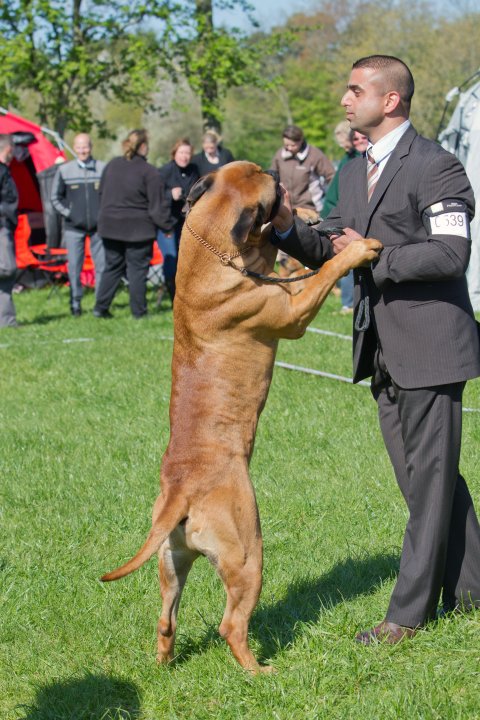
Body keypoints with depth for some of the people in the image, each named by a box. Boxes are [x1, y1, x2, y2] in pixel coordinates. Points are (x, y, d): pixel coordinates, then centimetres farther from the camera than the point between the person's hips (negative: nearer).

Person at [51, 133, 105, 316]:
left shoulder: (103, 168, -1)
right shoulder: (64, 170, 2)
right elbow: (55, 197, 10)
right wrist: (67, 213, -1)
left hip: (99, 225, 0)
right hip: (74, 227, 0)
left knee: (102, 265, 2)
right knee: (74, 267, 1)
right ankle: (75, 303, 10)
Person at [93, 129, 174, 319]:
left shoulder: (112, 165, 6)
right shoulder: (149, 172, -12)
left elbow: (102, 194, 16)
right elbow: (158, 204, -11)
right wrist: (167, 225, 0)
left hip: (110, 226, 5)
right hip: (138, 229, -5)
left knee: (112, 267, 13)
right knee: (137, 269, 3)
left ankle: (101, 307, 9)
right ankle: (138, 311, 5)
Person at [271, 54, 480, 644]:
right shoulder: (353, 172, 15)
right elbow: (331, 250, 17)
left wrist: (375, 257, -16)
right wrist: (287, 229, -1)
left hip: (429, 346, -9)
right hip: (384, 351, 9)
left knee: (430, 476, 0)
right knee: (423, 476, 15)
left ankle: (409, 610, 4)